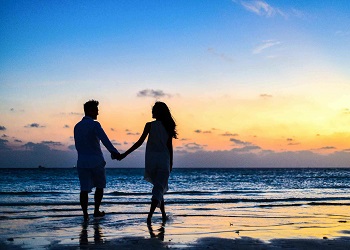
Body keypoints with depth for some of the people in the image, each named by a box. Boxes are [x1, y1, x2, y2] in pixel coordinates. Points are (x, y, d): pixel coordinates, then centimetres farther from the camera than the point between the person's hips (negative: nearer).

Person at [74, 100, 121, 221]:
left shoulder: (77, 126, 10)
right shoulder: (94, 125, -10)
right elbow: (105, 140, -24)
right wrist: (115, 152, -32)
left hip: (82, 162, 4)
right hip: (96, 161, -4)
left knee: (84, 189, 2)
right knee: (99, 186, 14)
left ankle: (85, 214, -5)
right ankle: (96, 211, 19)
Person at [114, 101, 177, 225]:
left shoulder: (150, 125, -4)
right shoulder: (168, 127, 2)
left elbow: (140, 142, -7)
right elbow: (170, 147, 4)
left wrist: (124, 154, -3)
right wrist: (171, 164, 13)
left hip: (151, 160, 0)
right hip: (164, 160, 0)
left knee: (158, 186, 17)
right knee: (159, 188, -3)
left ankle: (163, 214, 21)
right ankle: (150, 215, -20)